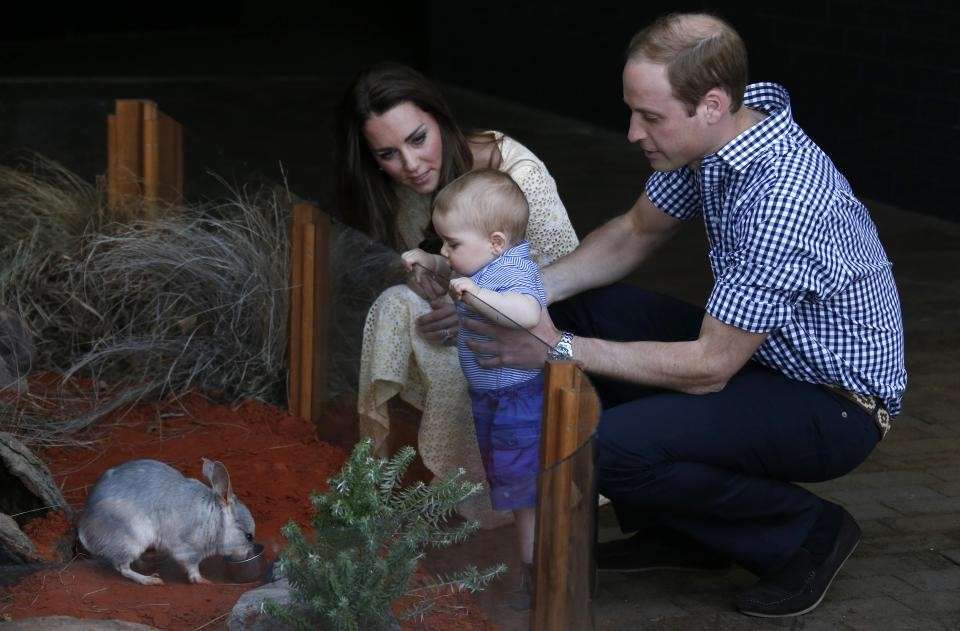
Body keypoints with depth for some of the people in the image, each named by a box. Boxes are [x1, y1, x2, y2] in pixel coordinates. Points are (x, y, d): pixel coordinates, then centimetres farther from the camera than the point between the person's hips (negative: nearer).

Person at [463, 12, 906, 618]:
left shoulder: (782, 202, -34)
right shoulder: (713, 138, -7)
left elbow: (708, 367, -28)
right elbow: (636, 233, 10)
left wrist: (561, 349, -23)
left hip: (834, 406, -9)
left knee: (614, 447, -27)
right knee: (580, 308, 3)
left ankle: (807, 532, -3)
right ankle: (682, 529, 12)